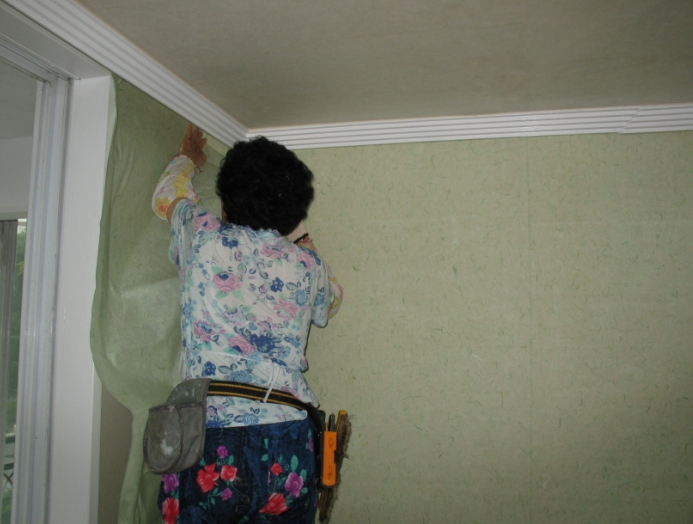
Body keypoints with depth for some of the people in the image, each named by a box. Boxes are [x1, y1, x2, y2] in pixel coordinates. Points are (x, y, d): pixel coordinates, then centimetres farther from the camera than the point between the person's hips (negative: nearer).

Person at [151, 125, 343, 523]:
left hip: (210, 443, -1)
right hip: (289, 447, 2)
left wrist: (188, 158, 44)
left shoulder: (203, 235, -1)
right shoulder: (307, 263, 3)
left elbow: (169, 196, 23)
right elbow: (331, 303, 27)